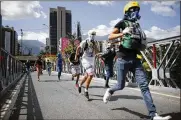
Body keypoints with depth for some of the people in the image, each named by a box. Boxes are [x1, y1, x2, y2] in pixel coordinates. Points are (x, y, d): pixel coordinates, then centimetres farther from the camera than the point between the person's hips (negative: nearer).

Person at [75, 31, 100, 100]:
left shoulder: (95, 43, 4)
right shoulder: (84, 42, -12)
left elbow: (97, 52, -2)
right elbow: (78, 48, 3)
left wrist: (95, 46, -17)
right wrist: (76, 56, 14)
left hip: (92, 61, 7)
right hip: (85, 60, -7)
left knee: (87, 75, 19)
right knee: (91, 74, -20)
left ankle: (80, 85, 45)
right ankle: (86, 91, -7)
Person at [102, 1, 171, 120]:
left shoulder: (137, 26, 19)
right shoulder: (122, 23, 1)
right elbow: (110, 37, -10)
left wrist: (143, 43, 6)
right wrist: (123, 33, -25)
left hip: (135, 59, 5)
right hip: (123, 59, -5)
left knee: (144, 85, -4)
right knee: (121, 86, 6)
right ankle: (110, 91, 40)